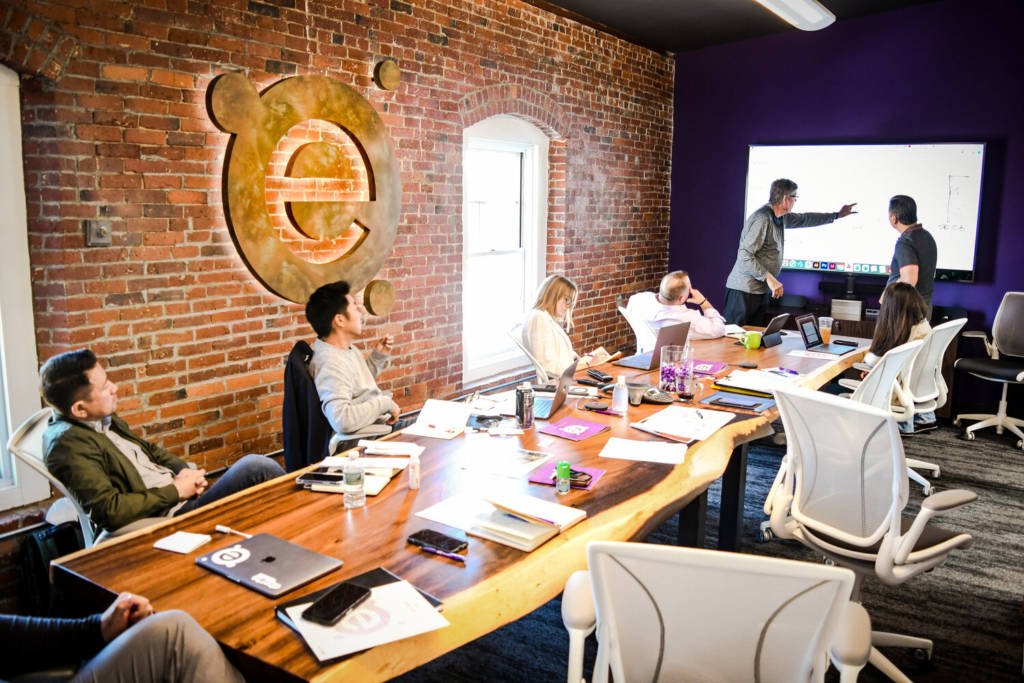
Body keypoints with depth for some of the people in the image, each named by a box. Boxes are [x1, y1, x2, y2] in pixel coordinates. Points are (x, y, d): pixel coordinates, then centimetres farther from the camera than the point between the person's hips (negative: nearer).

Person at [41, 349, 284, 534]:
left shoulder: (104, 420, 9)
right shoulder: (68, 443, -17)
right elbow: (110, 510, -22)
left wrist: (184, 471, 3)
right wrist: (175, 491, -15)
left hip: (182, 495, 9)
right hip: (168, 516, -9)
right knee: (257, 468, -17)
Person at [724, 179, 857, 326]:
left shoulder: (781, 217, 13)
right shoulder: (762, 219, -17)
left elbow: (804, 219, 32)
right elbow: (744, 255, -22)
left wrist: (836, 215, 37)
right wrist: (768, 277, -24)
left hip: (762, 291, 10)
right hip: (744, 291, -10)